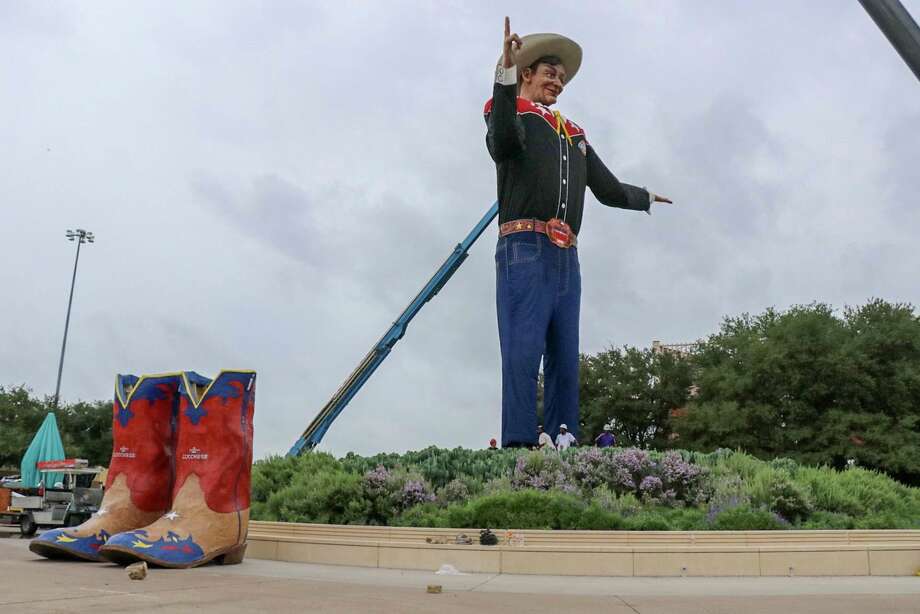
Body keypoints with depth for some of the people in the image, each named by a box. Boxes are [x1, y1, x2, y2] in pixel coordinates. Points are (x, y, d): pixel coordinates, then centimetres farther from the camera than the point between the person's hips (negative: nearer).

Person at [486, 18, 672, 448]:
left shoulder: (575, 136, 29)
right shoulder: (512, 113, 10)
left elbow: (610, 190, 37)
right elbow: (501, 143, -17)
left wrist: (646, 198, 50)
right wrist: (504, 76, -28)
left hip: (566, 258, 7)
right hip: (525, 249, -7)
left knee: (566, 360, 4)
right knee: (523, 352, -15)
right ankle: (518, 445, -18)